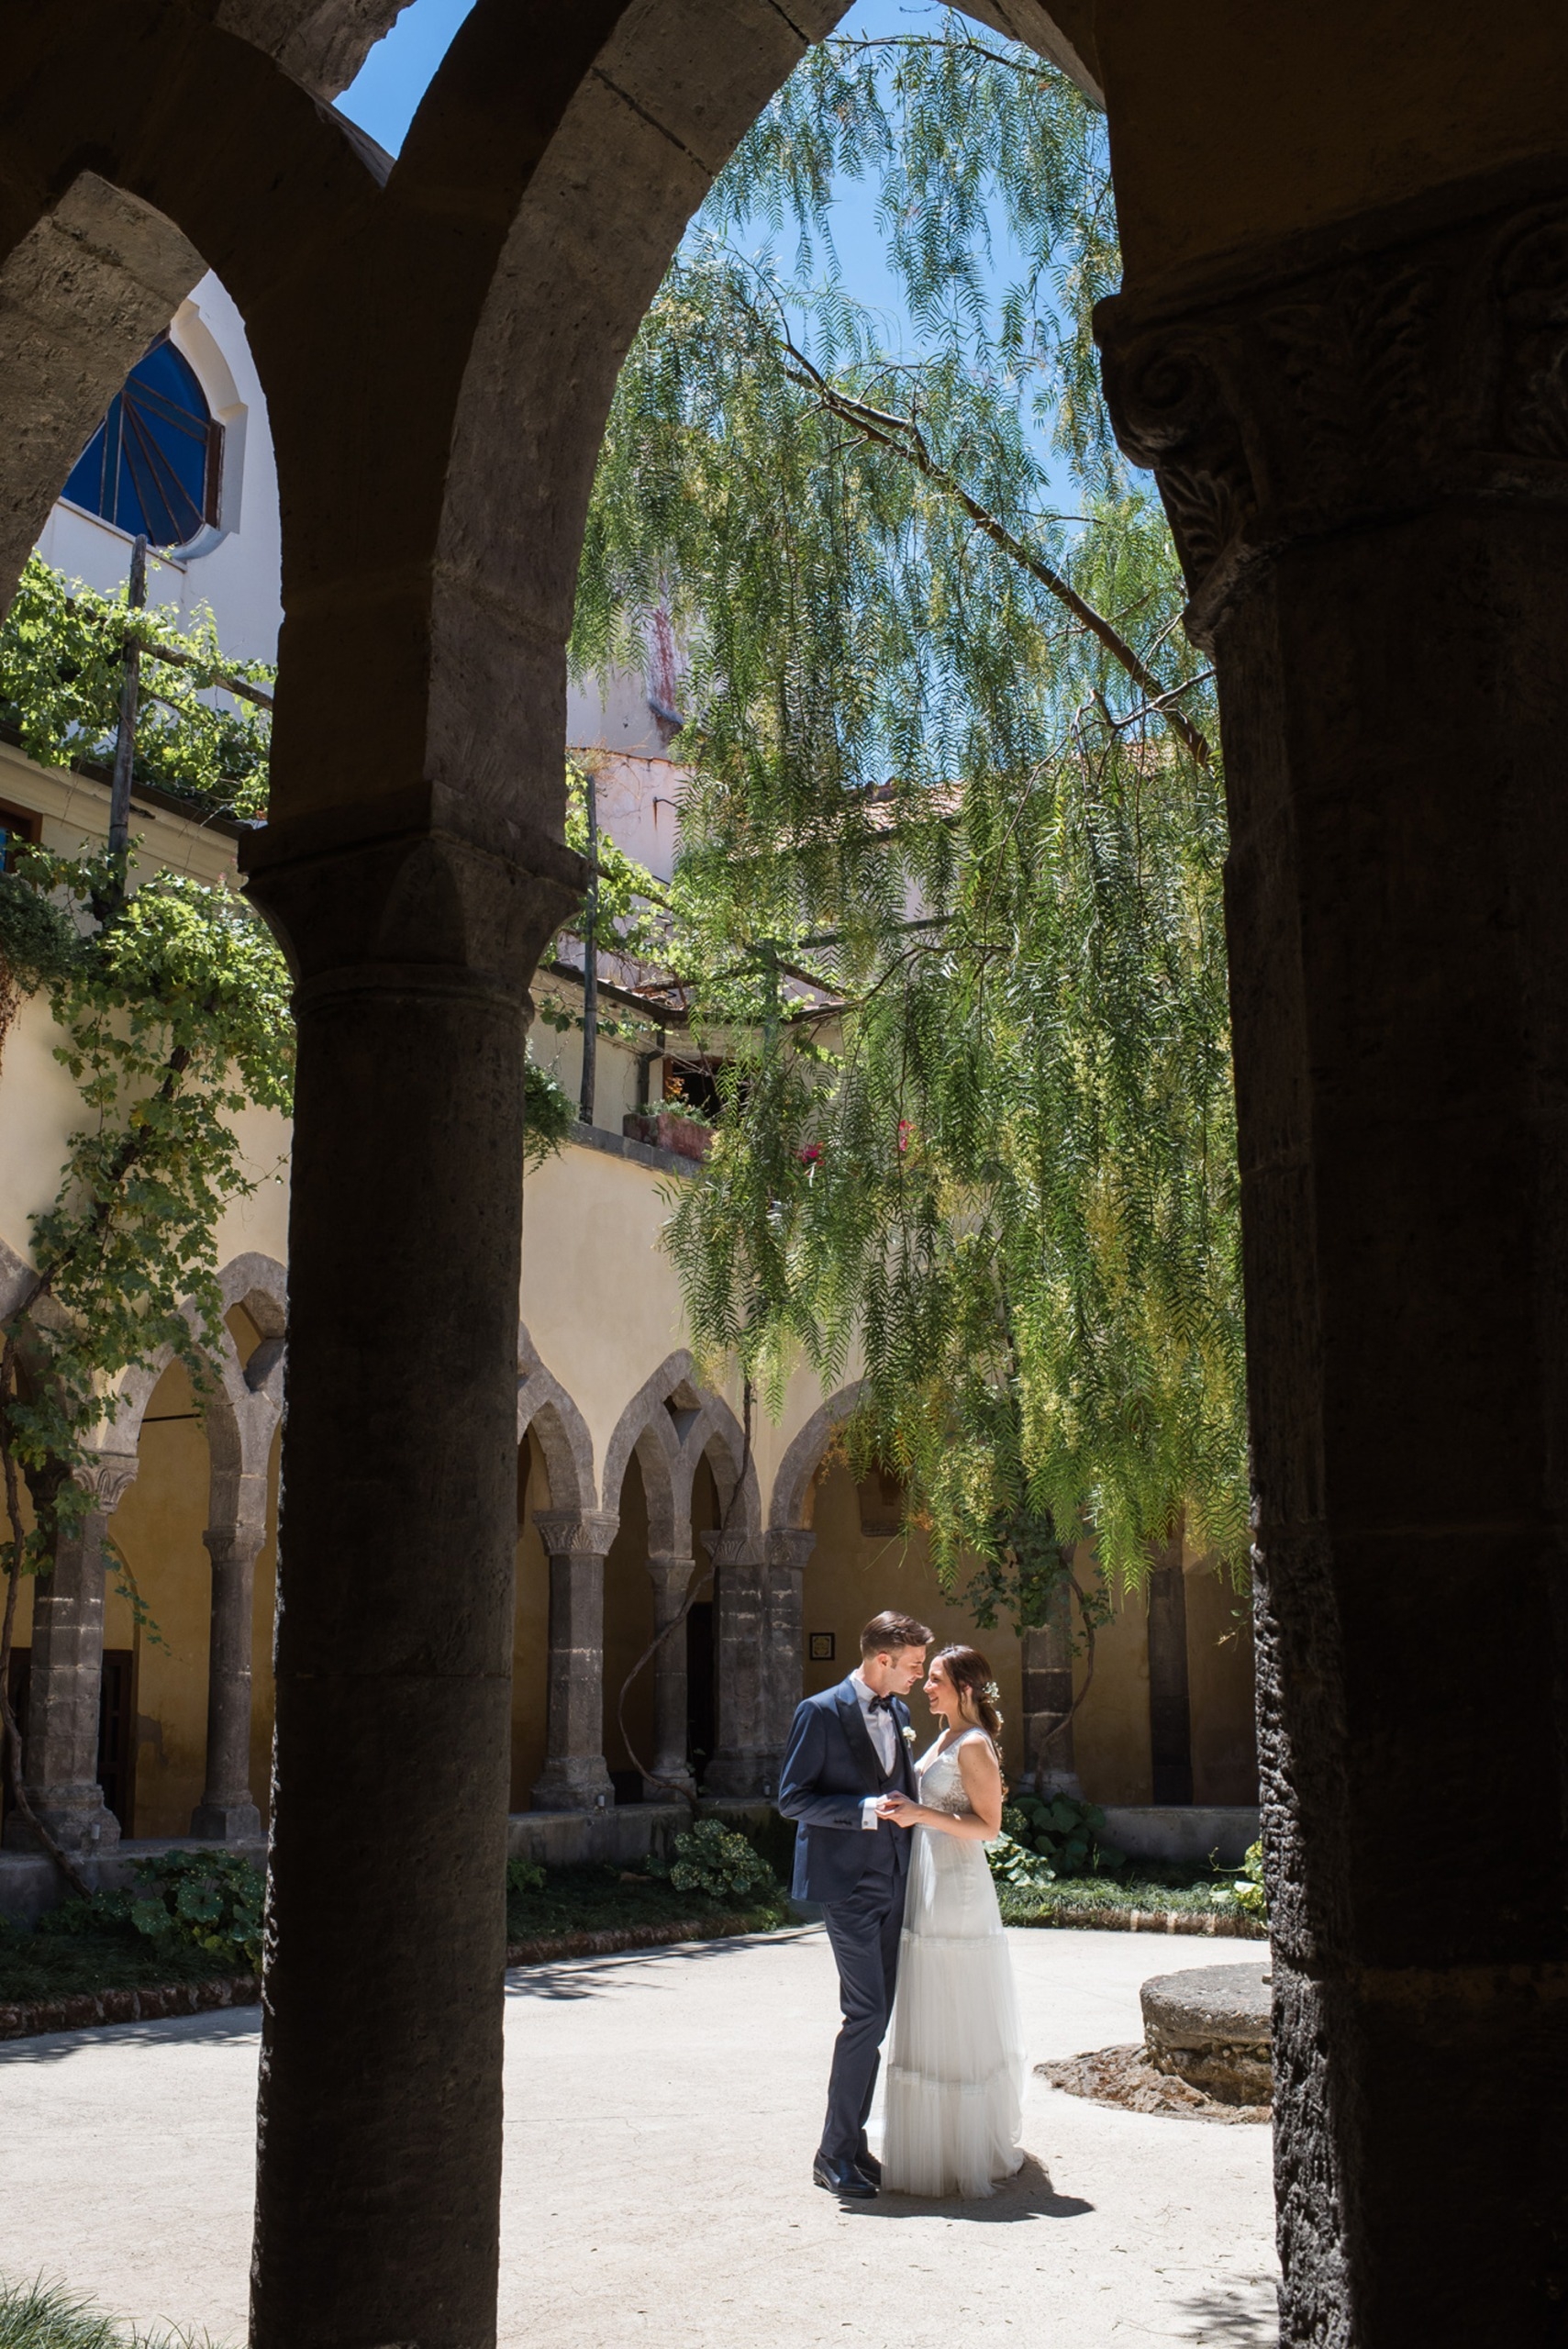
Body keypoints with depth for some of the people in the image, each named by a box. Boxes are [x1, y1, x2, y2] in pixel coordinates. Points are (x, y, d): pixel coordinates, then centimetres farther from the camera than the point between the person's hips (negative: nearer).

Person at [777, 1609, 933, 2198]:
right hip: (847, 1884, -7)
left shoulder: (898, 1713, 12)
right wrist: (866, 1810, -21)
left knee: (875, 2016, 10)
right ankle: (834, 2154, 1)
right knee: (867, 2013, -10)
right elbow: (792, 1798, -13)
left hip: (891, 1881, 8)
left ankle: (853, 2141, 20)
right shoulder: (821, 1713, -11)